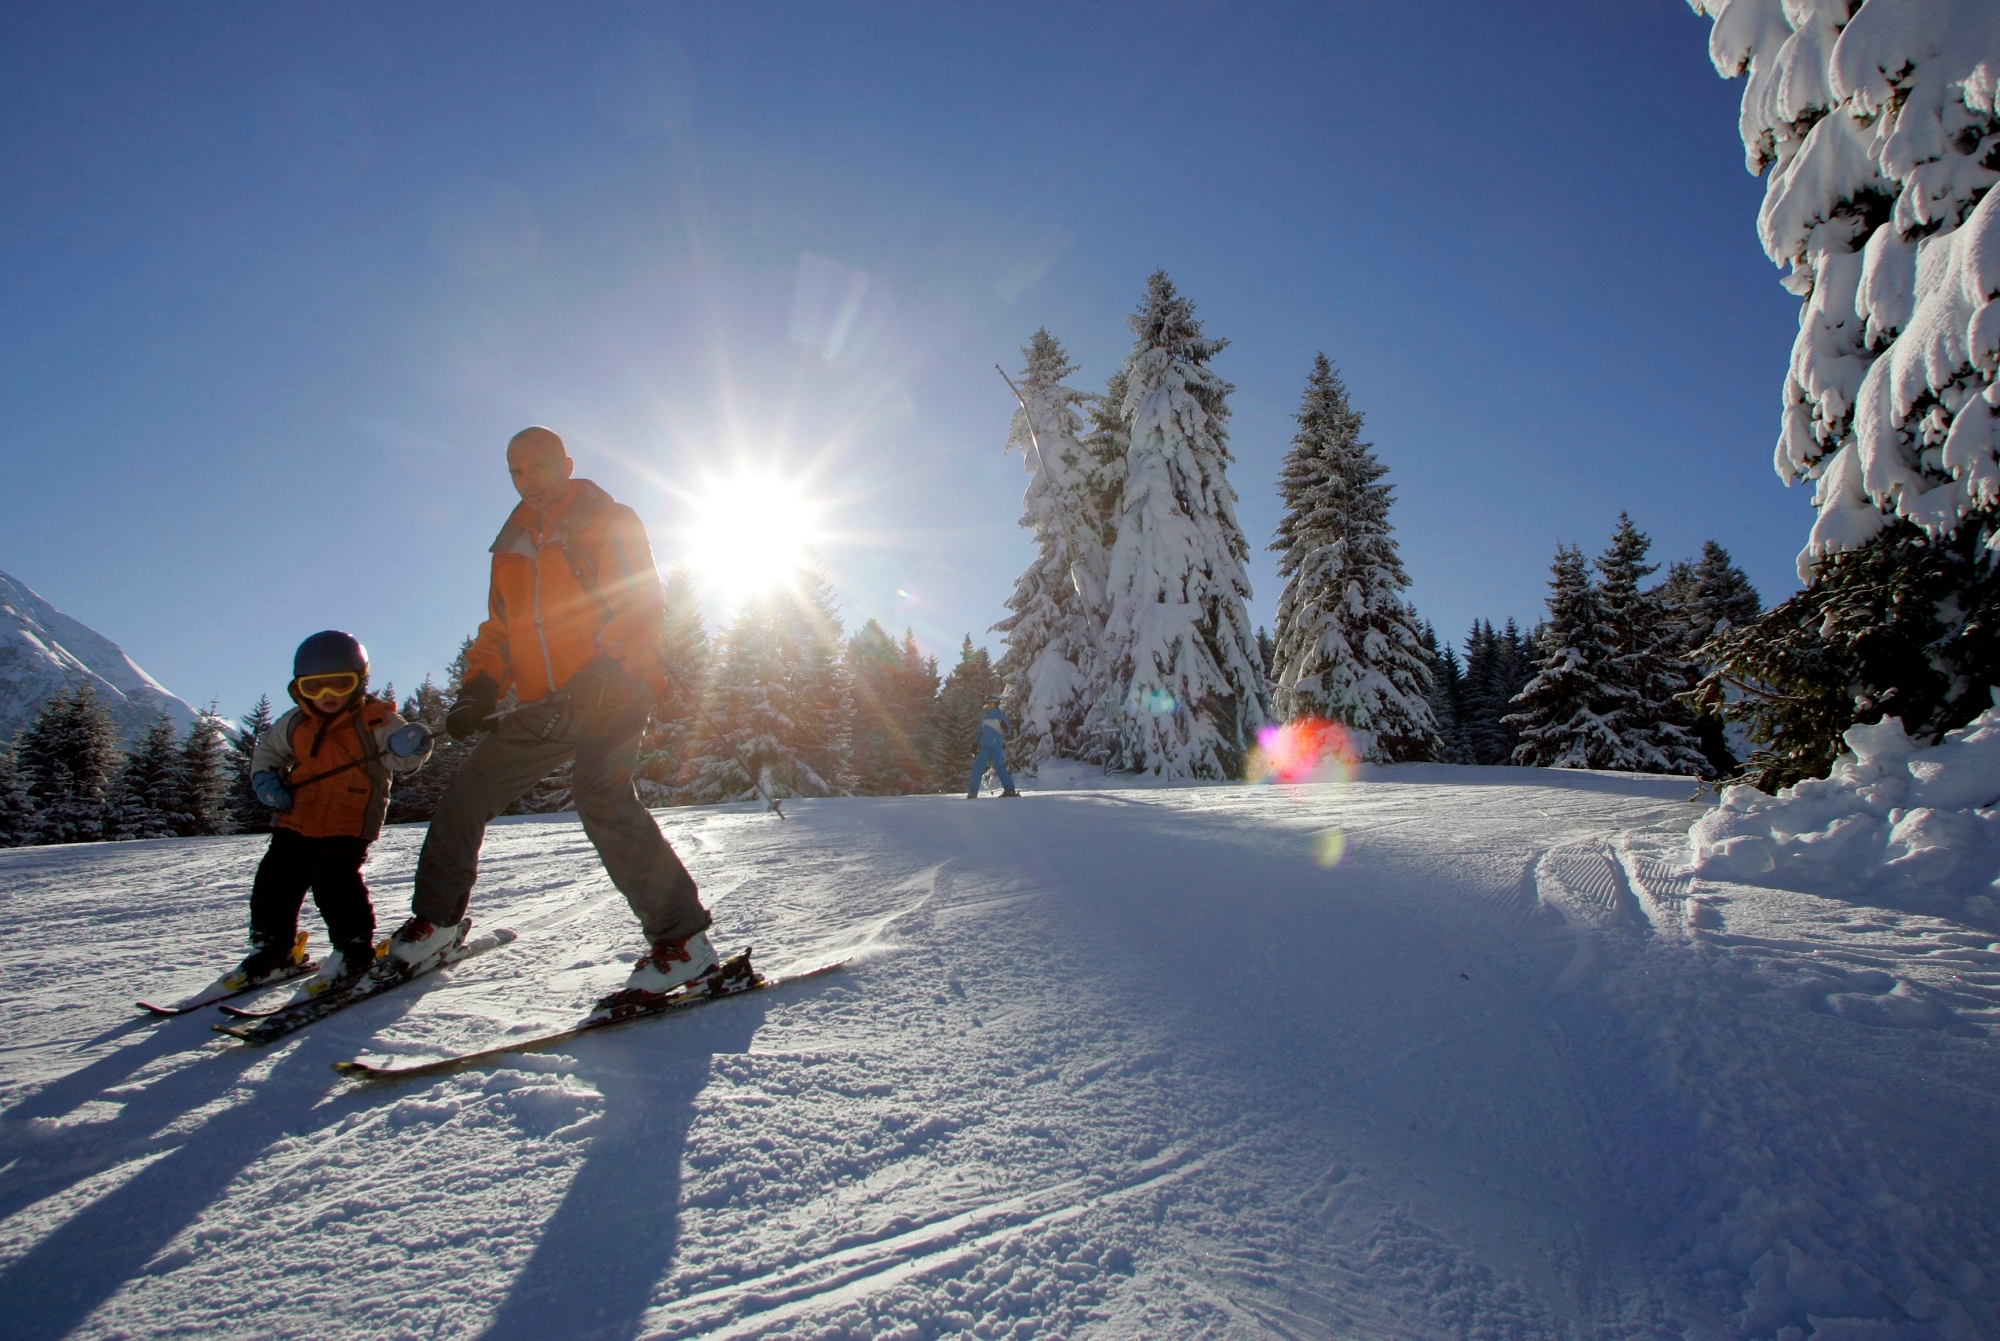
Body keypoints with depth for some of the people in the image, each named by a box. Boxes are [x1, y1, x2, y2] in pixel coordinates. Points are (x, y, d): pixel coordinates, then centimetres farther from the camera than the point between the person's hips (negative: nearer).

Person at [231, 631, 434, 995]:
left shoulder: (375, 721, -8)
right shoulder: (295, 724, 8)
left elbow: (399, 760, -13)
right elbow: (267, 748, 25)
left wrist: (410, 745, -37)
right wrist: (264, 778, 6)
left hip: (348, 825, -6)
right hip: (296, 821, 6)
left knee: (334, 882, -18)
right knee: (274, 881, 6)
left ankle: (354, 950, -1)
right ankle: (273, 948, 26)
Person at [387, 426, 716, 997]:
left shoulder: (611, 523, 2)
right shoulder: (513, 547, 23)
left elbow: (641, 606, -9)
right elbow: (499, 629, 26)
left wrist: (603, 674, -24)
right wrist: (480, 687, 7)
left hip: (613, 691, -7)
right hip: (547, 705, 8)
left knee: (599, 793, -29)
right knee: (466, 794, 9)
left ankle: (681, 936, -27)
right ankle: (435, 921, 29)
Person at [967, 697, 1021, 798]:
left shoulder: (1001, 716, 1)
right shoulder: (984, 718, 17)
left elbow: (1008, 732, -3)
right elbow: (980, 733, 23)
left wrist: (1005, 727, -25)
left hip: (996, 746, -6)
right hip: (984, 747, 6)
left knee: (999, 766, -17)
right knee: (977, 768, 3)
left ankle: (1010, 790, -15)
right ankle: (973, 792, 10)